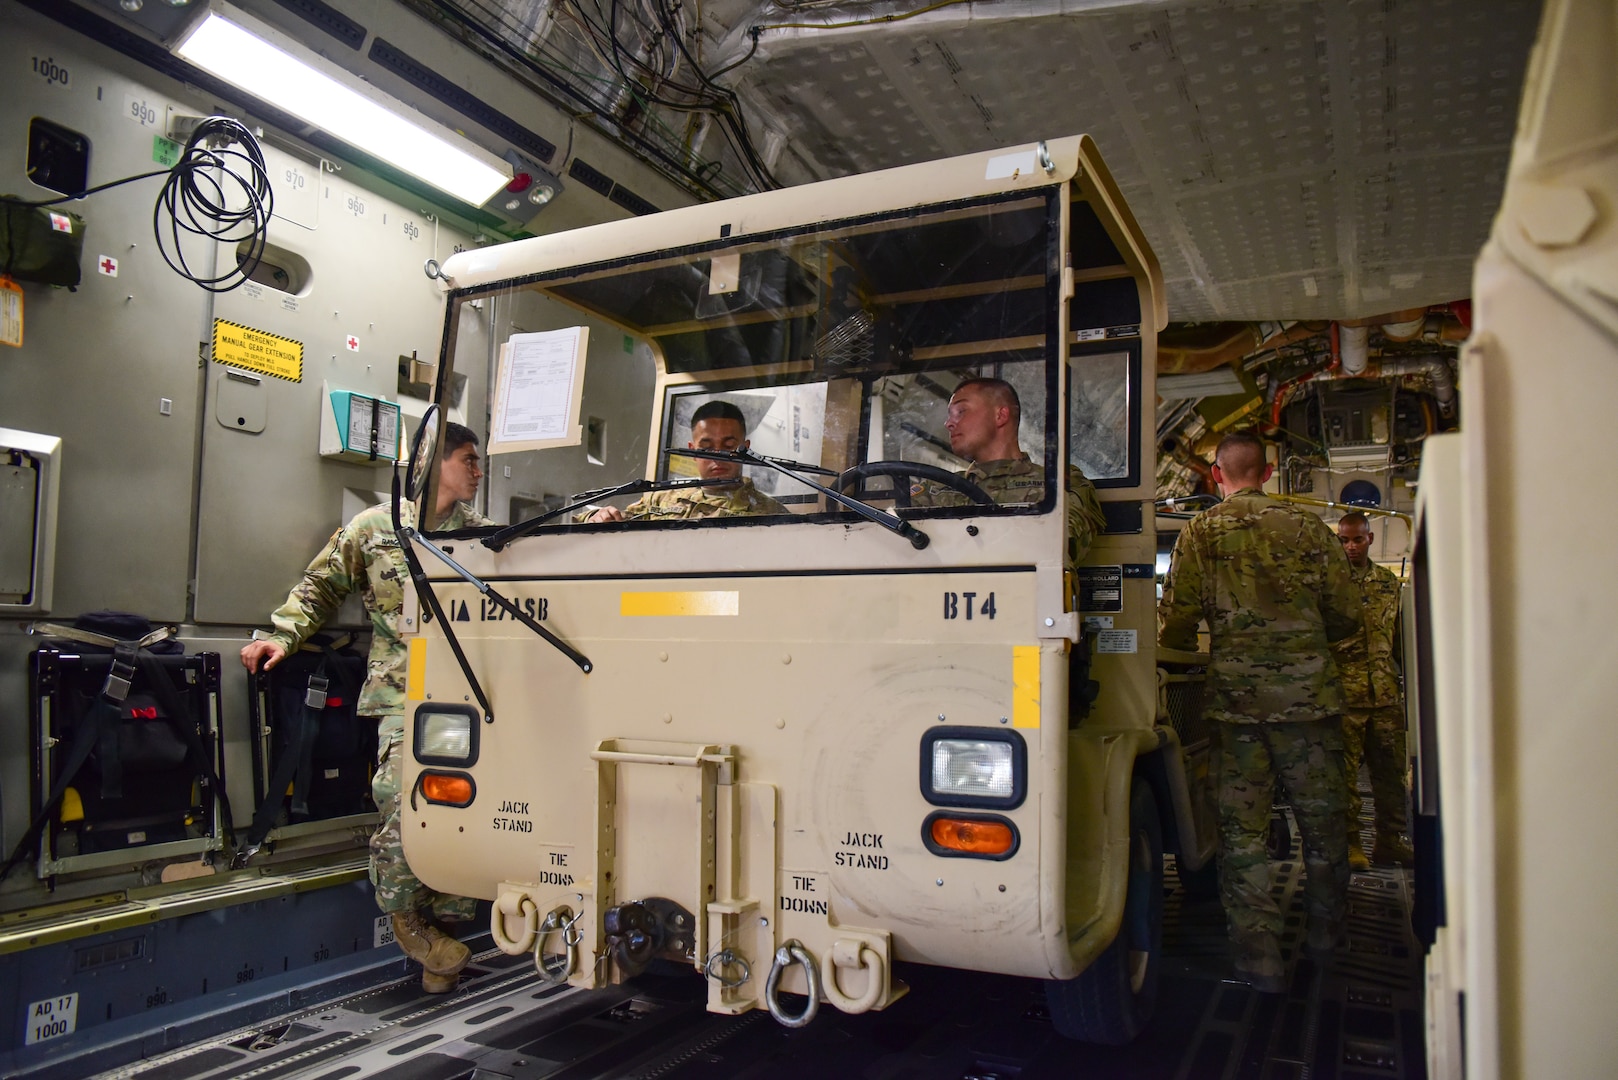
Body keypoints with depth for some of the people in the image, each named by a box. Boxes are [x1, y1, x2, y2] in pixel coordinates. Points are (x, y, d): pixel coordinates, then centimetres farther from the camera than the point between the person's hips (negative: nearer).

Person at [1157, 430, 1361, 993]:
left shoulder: (1199, 533, -1)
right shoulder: (1307, 527, 2)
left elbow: (1174, 625, -5)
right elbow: (1346, 616, 4)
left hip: (1236, 698, -1)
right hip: (1308, 693, 1)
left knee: (1242, 826, 5)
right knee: (1321, 817, 18)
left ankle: (1259, 954, 7)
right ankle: (1326, 929, 34)